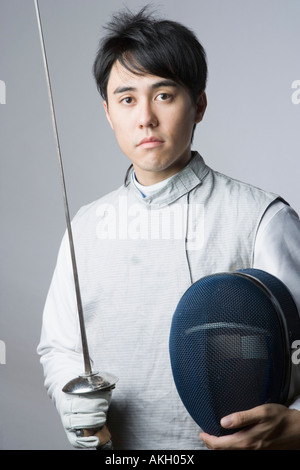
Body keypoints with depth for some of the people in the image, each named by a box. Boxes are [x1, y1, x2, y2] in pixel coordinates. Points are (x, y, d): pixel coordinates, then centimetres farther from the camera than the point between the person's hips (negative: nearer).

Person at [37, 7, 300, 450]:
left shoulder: (263, 218, -14)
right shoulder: (87, 224, 1)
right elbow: (58, 346, 8)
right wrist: (72, 399, -11)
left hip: (228, 442, -4)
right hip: (112, 445, 4)